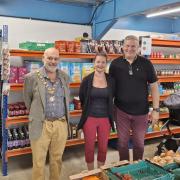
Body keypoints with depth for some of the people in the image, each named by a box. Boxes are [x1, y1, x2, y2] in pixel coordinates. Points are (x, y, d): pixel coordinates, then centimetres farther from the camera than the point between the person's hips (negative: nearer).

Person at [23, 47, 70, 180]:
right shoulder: (32, 77, -6)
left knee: (57, 159, 16)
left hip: (61, 124, 3)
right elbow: (27, 99, 7)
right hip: (41, 125, -3)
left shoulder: (65, 77, 5)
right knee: (39, 162, 8)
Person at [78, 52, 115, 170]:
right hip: (89, 118, -1)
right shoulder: (87, 80, -7)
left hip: (105, 119, 2)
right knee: (89, 147, 10)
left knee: (103, 147, 13)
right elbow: (82, 98, 4)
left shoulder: (111, 80, -2)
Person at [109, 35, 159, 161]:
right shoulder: (115, 64, -3)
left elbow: (154, 86, -1)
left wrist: (156, 109, -5)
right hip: (121, 111, 0)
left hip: (141, 111, 0)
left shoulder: (146, 63, -4)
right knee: (123, 142, 13)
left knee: (139, 143, 16)